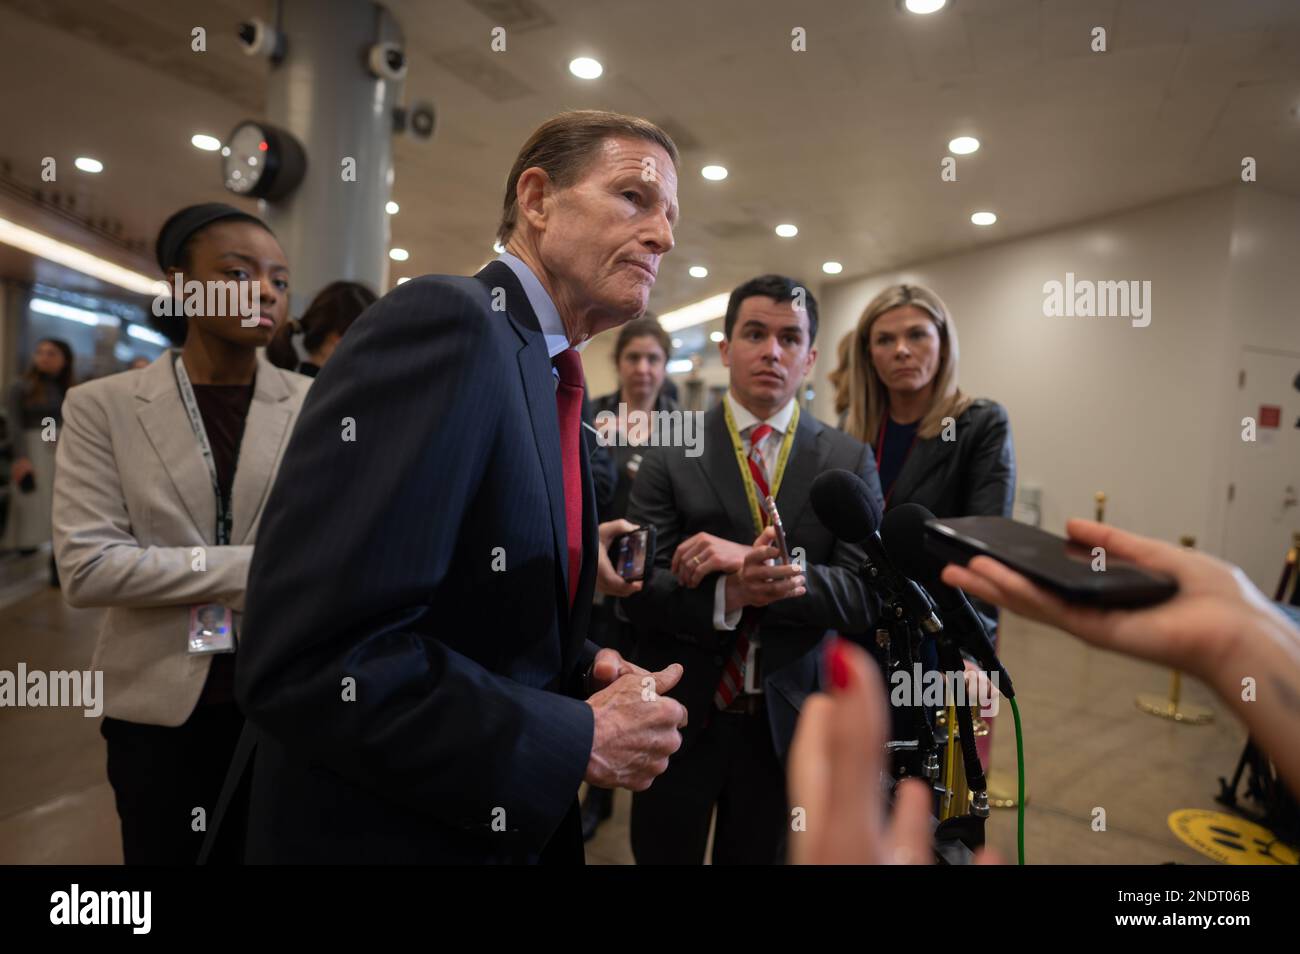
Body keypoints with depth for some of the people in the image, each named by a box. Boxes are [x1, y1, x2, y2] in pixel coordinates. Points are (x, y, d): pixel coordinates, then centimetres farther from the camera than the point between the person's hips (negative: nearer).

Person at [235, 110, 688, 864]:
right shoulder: (447, 321, -20)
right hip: (392, 833, -8)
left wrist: (589, 673, -5)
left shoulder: (557, 387, 7)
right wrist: (581, 741, -20)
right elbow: (309, 658, -29)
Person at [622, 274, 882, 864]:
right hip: (679, 714, -1)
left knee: (757, 856, 20)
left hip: (784, 719, 1)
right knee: (661, 854, 17)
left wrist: (756, 561, -24)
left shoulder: (850, 461, -2)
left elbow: (867, 594, -11)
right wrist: (729, 594, -30)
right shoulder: (670, 452, -6)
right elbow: (639, 590, -12)